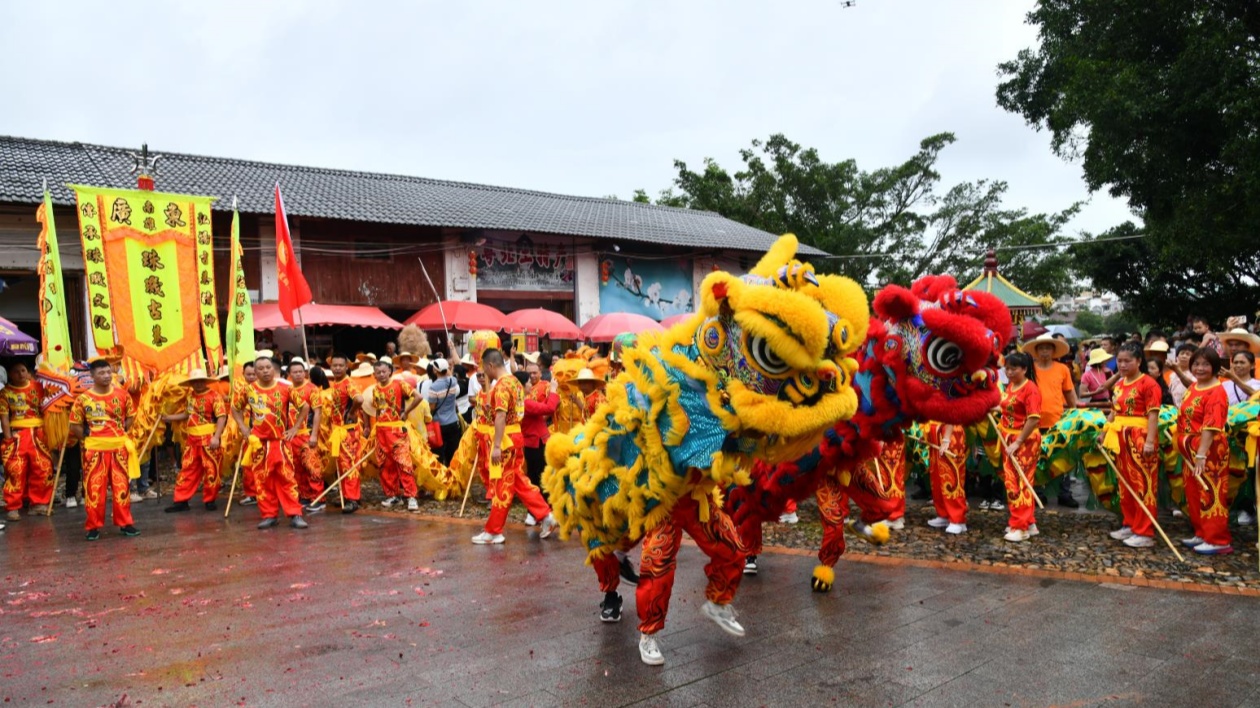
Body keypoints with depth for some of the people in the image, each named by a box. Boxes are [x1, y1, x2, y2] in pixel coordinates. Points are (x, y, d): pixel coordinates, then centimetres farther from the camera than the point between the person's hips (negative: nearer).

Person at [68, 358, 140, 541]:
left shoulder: (122, 394, 1)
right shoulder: (84, 399, -5)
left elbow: (130, 416, 12)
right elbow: (75, 425, 1)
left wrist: (120, 433, 3)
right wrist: (89, 438, -3)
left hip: (119, 447, 2)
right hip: (95, 449, -2)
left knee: (122, 486, 6)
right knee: (94, 488, 1)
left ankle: (125, 523, 15)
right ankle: (94, 526, 11)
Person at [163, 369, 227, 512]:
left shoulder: (214, 396, -10)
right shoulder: (190, 396, 12)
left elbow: (222, 417, -16)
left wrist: (216, 437, -23)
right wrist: (169, 418, 17)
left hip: (209, 439, -6)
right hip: (192, 439, 7)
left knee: (211, 470, 2)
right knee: (187, 470, 9)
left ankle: (209, 500, 13)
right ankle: (181, 501, 15)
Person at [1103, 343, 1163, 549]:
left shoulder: (1148, 383, -10)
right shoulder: (1119, 385, 14)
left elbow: (1153, 415, -15)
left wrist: (1150, 441, -22)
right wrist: (1105, 434, 19)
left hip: (1141, 438, -8)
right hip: (1121, 439, 8)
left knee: (1143, 485, -5)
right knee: (1125, 484, 15)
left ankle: (1145, 533, 0)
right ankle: (1130, 525, 26)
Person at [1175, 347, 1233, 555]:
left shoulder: (1217, 393, -18)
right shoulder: (1193, 387, 10)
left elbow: (1211, 427, -25)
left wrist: (1201, 455, -30)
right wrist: (1183, 445, 20)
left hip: (1208, 451, -9)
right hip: (1191, 450, 9)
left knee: (1210, 495, -4)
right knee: (1194, 493, 15)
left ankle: (1219, 541, 4)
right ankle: (1202, 534, 27)